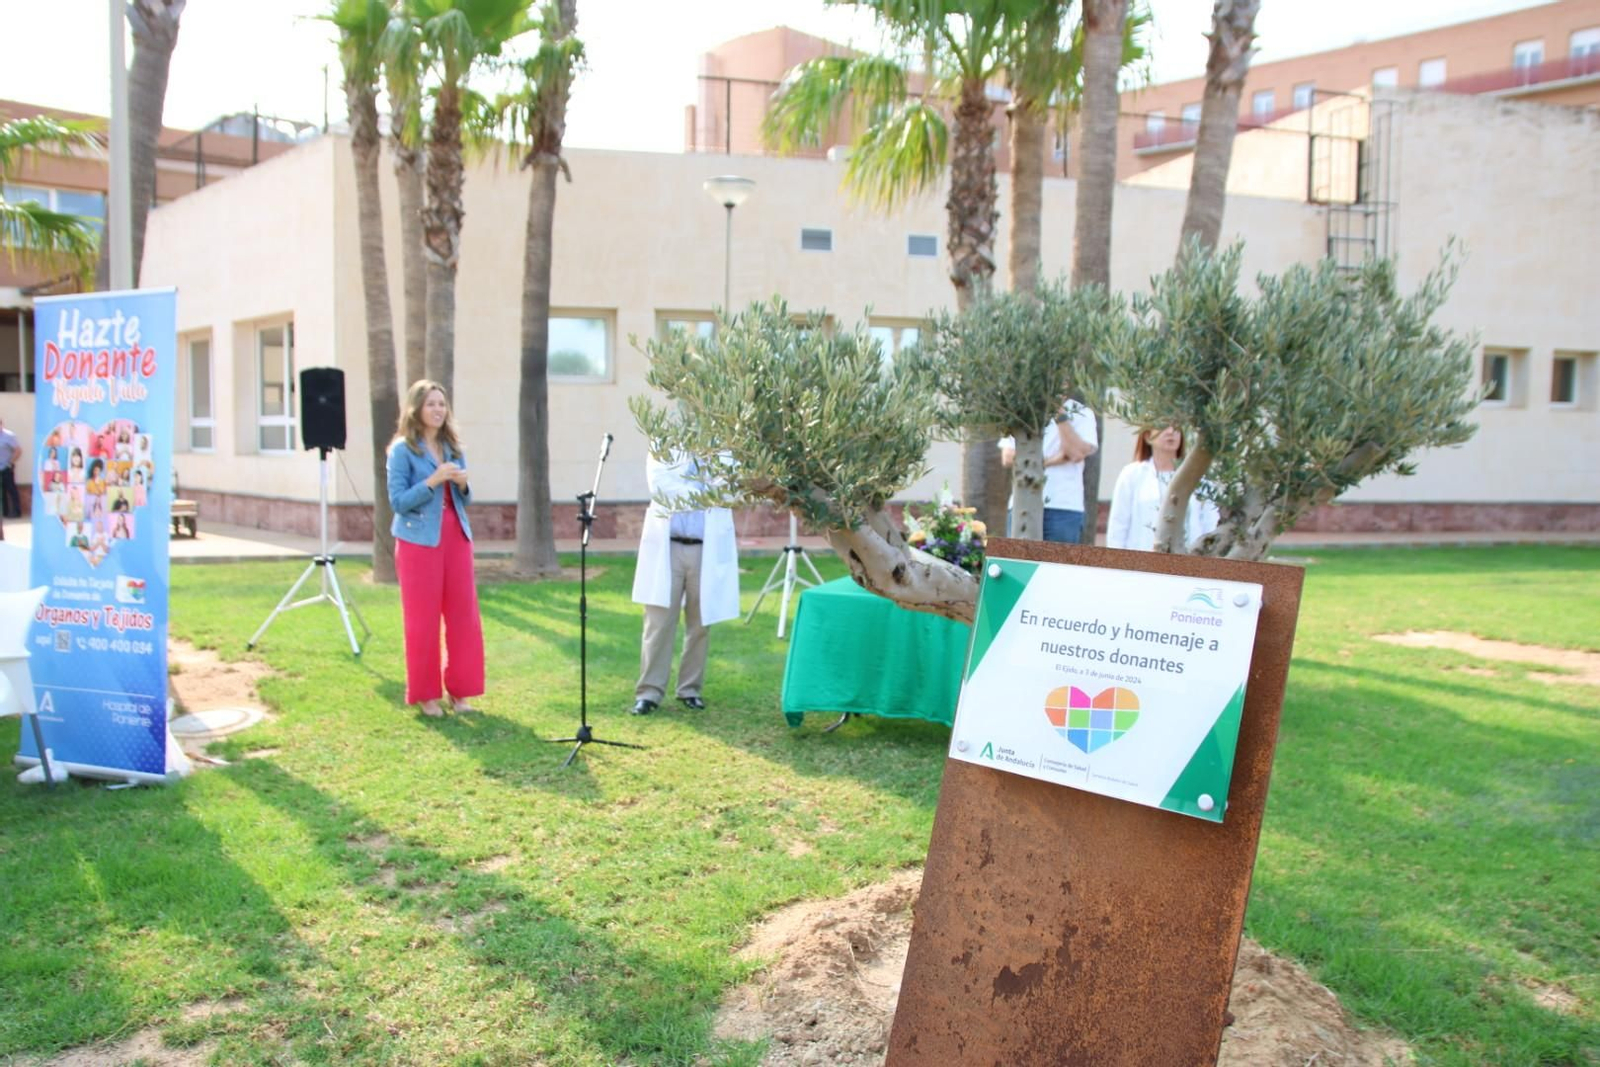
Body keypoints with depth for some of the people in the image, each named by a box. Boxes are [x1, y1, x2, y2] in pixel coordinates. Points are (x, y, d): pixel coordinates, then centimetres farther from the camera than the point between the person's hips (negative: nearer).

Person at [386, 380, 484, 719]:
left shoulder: (452, 448, 12)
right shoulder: (403, 450, -4)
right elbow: (397, 501, -10)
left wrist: (462, 484, -5)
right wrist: (433, 481, -20)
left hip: (456, 537, 5)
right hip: (419, 541, -5)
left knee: (464, 614, 5)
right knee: (423, 618, 1)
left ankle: (459, 690, 16)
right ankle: (425, 694, 12)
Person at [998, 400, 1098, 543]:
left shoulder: (1080, 413, 7)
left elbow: (1077, 453, -10)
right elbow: (1008, 457, 2)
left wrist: (1060, 414, -9)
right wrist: (1052, 460, -7)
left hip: (1064, 507, -2)